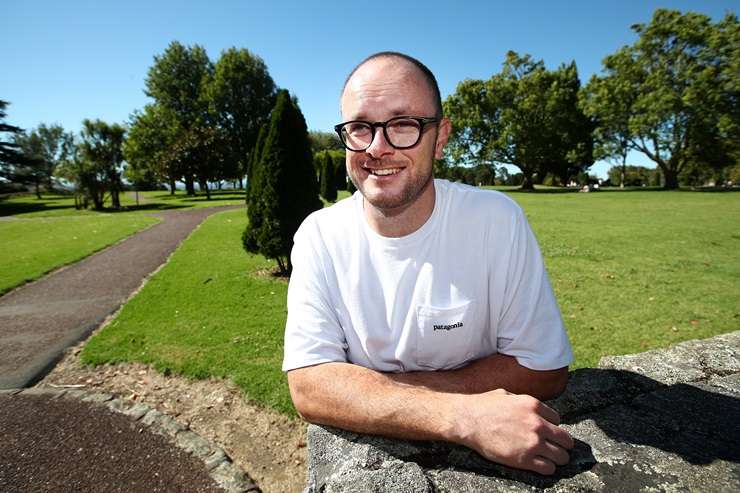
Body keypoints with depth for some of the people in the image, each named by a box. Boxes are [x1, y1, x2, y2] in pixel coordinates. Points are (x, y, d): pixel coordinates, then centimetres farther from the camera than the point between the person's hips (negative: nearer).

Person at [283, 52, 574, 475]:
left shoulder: (497, 221, -13)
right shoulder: (319, 237, -10)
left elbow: (543, 370, -11)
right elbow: (309, 385, -16)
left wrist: (371, 390, -16)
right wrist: (462, 417, -27)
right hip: (363, 456, 2)